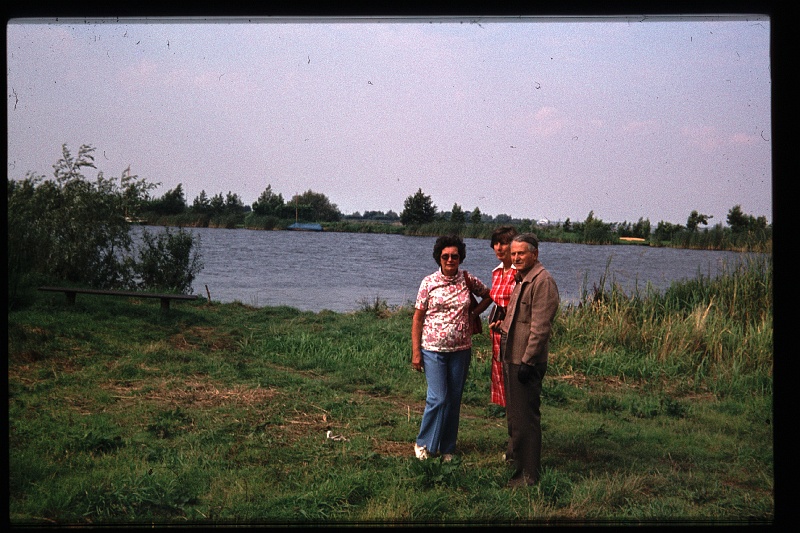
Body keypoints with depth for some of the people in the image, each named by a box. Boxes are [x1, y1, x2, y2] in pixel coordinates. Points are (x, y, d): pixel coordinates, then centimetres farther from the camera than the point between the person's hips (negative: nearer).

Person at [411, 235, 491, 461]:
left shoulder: (468, 280, 2)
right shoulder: (429, 282, -4)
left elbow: (488, 295, 20)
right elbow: (417, 318, -2)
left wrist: (473, 313, 4)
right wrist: (416, 352, -5)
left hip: (461, 350, 3)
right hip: (433, 349, -3)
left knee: (454, 399, 8)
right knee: (437, 398, -8)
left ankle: (447, 449, 21)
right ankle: (423, 443, 12)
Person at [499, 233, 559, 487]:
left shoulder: (542, 281, -16)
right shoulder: (521, 279, 16)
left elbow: (540, 326, -21)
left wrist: (527, 360, -22)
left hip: (526, 361, -10)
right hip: (512, 357, 10)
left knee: (525, 417, -5)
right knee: (514, 412, 22)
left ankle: (528, 473, 1)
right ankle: (515, 454, 38)